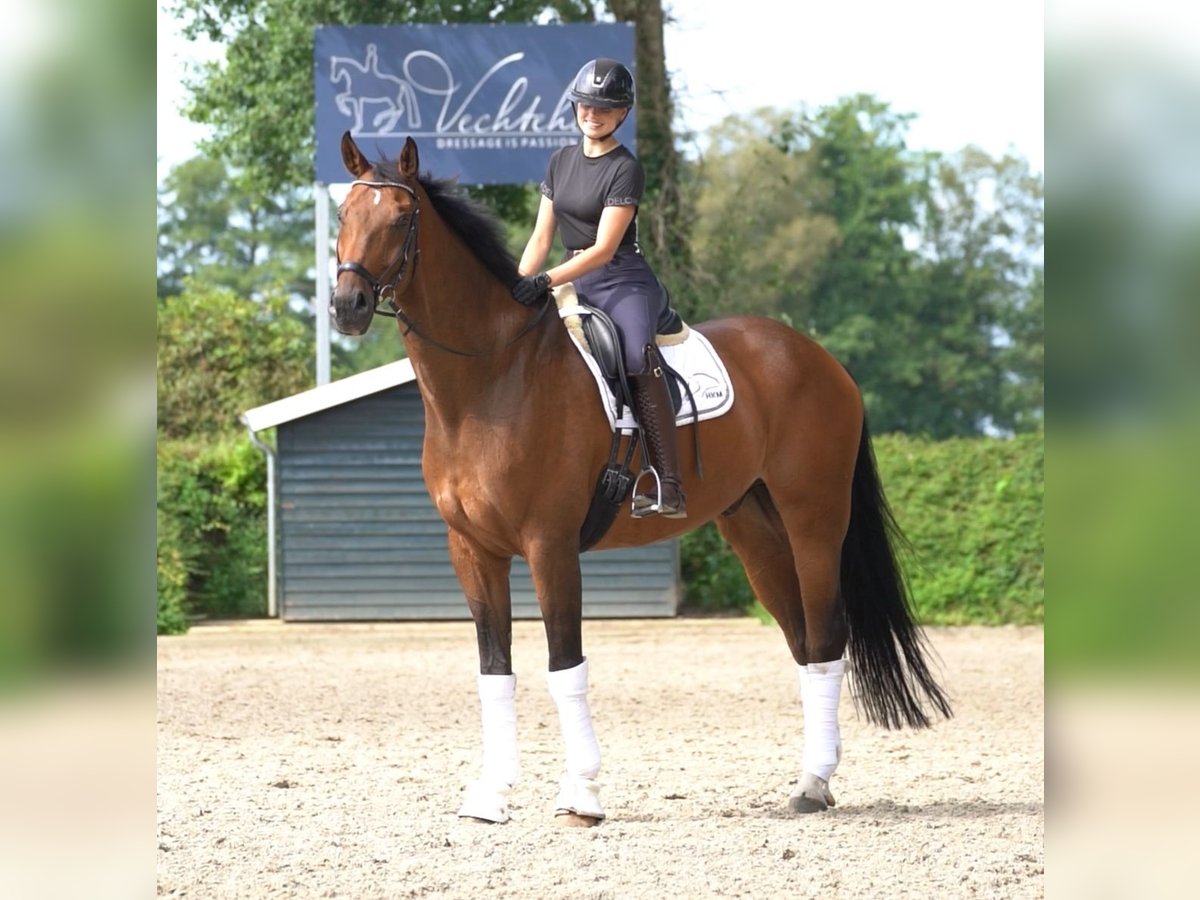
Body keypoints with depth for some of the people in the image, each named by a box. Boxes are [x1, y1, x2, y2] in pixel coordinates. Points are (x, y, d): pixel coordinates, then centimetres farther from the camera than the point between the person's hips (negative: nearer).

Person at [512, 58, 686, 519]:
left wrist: (546, 280, -25)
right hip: (576, 284, 8)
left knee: (638, 354, -34)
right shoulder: (562, 162, 14)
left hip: (623, 282, -8)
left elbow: (603, 249, -15)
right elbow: (541, 237, 13)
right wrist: (518, 285, -3)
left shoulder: (625, 169, -8)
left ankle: (667, 486, -43)